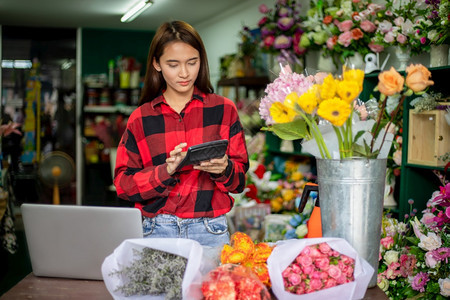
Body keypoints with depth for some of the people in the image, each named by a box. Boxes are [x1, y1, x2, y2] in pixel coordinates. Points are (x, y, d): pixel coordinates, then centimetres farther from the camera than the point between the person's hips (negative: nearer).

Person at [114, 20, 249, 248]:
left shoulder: (223, 109, 4)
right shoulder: (140, 118, 4)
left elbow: (240, 179, 4)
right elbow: (123, 183, -1)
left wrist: (224, 169, -18)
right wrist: (166, 171, -18)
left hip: (211, 231, 0)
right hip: (158, 231, 0)